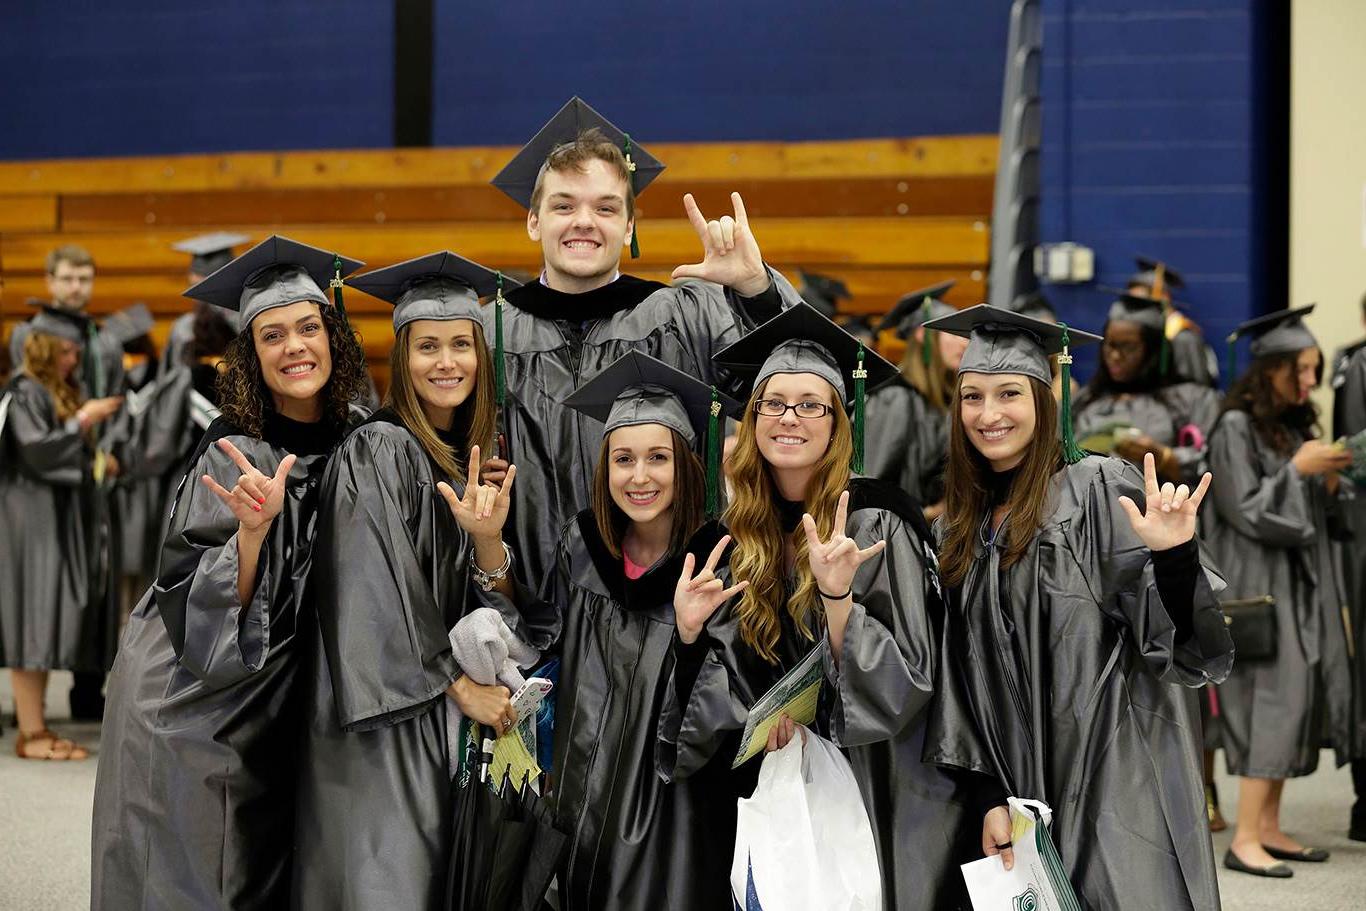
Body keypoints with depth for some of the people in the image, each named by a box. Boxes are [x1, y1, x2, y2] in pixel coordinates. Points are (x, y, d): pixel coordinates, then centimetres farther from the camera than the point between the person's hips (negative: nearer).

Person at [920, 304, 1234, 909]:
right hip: (1017, 786, 5)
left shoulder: (1102, 490, -6)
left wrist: (1174, 557, -29)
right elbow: (963, 679, 10)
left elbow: (1178, 644, -11)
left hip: (1116, 787, -5)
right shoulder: (960, 529, 10)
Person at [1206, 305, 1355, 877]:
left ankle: (1268, 826, 12)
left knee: (1298, 701, 6)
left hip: (1302, 583, 8)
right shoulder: (1236, 428, -10)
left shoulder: (1296, 424, 12)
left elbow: (1313, 511, 16)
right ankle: (1244, 839, -13)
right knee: (1273, 701, -13)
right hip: (1258, 585, -8)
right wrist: (1297, 470, -16)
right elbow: (1248, 511, -15)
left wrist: (1328, 482, -2)